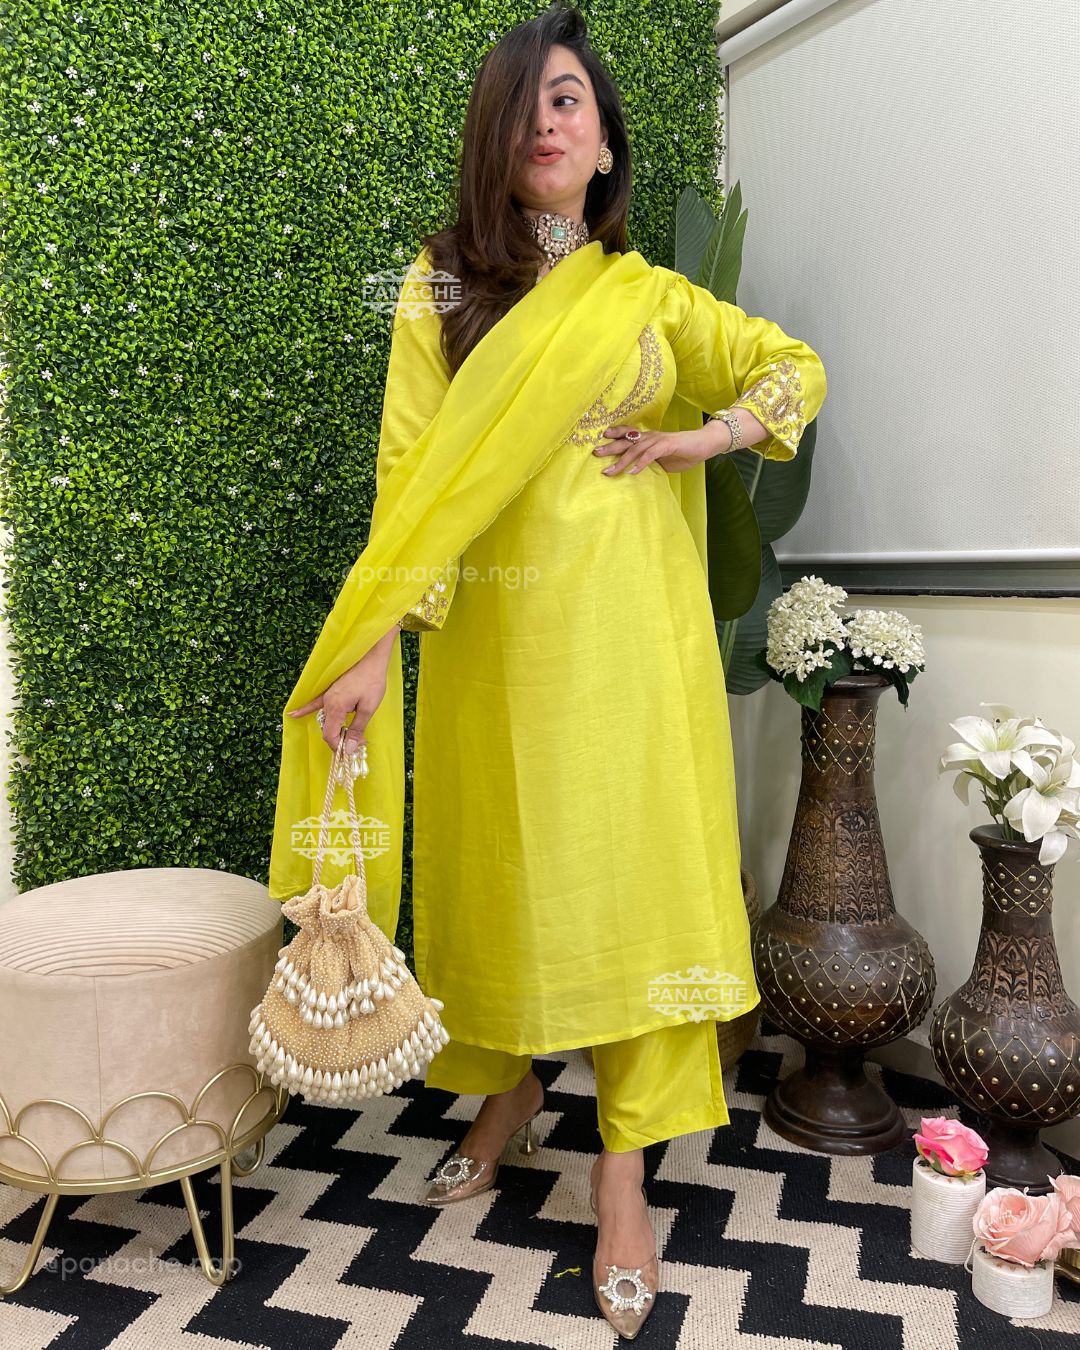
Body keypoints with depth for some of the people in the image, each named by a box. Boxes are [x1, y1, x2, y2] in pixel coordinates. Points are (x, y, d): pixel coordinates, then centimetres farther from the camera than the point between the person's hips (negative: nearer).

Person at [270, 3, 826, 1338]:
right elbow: (413, 472, -5)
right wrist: (376, 641, -16)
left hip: (626, 628, 0)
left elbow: (796, 365, 19)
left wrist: (703, 437, 1)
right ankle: (508, 1091, 35)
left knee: (630, 869, -2)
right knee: (495, 867, 10)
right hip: (491, 630, 0)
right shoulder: (442, 287, 5)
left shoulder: (653, 299, 10)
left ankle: (624, 1174, 11)